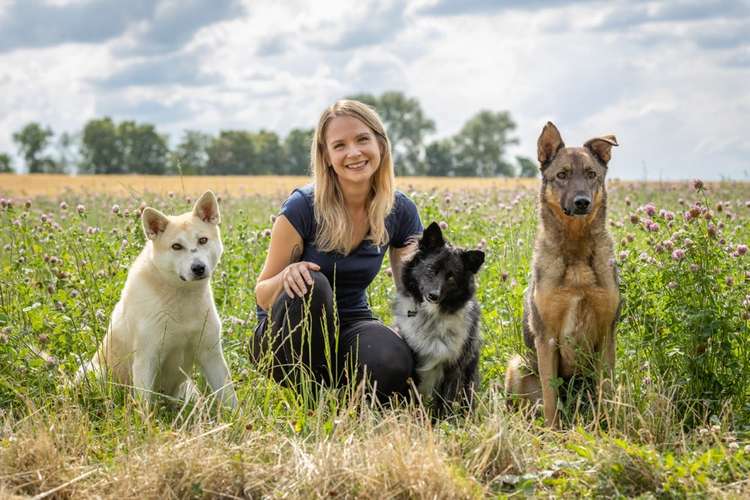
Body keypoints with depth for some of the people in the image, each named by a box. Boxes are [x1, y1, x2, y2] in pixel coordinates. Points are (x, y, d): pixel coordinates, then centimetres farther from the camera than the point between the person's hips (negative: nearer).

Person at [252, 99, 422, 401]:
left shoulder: (400, 211, -5)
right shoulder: (303, 207, -16)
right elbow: (263, 296, -11)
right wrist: (287, 276, -33)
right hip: (289, 334, -2)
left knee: (394, 364, -34)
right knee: (312, 286, -37)